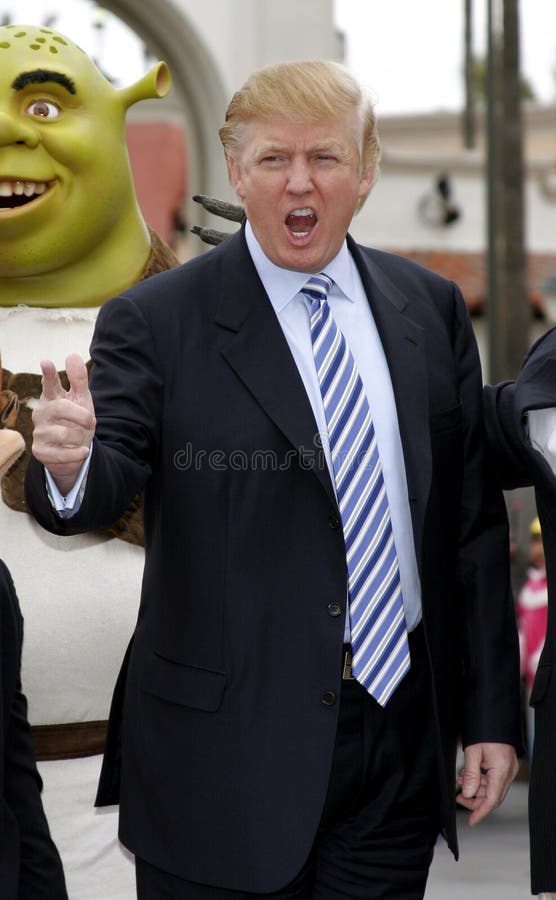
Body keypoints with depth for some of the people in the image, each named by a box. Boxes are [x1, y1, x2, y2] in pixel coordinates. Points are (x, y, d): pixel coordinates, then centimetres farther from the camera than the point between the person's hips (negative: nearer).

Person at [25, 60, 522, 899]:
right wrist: (70, 461, -37)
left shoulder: (432, 311, 7)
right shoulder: (156, 320, -4)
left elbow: (474, 524, 9)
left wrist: (492, 715, 7)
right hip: (227, 752, -3)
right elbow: (103, 487, -12)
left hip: (401, 739, 4)